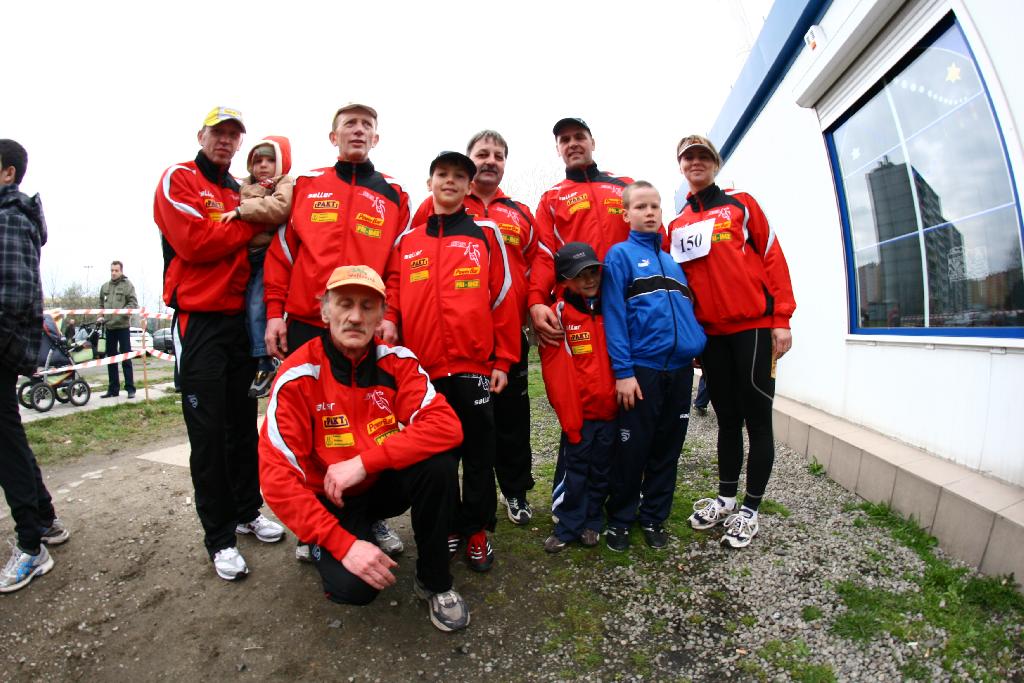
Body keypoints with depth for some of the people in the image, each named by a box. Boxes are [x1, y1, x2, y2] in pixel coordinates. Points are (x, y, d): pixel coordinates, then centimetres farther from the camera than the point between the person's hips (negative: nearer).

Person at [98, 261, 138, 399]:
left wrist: (122, 312, -22)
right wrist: (101, 316, 5)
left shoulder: (127, 285, -4)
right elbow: (101, 304, 19)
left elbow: (133, 303, -10)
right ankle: (113, 389, 19)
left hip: (123, 326, -6)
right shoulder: (105, 286, 12)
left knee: (126, 358, -4)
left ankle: (130, 388, 1)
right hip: (109, 326, 6)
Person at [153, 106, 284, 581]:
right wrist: (251, 224, -8)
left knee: (242, 422, 13)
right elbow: (194, 242, -16)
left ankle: (248, 511, 27)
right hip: (198, 321, -6)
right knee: (208, 432, -1)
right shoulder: (178, 180, 0)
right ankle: (219, 537, 11)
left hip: (239, 319, 6)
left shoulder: (239, 193, 18)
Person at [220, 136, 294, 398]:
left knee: (256, 305, -15)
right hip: (247, 257, 6)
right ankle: (259, 360, 6)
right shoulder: (244, 187, 21)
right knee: (248, 306, -1)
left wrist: (242, 210, -21)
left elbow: (280, 207, -20)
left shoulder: (285, 184, 1)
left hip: (270, 255, -6)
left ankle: (265, 363, -7)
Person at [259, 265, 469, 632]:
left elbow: (446, 426, -24)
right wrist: (344, 544, -26)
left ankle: (434, 581, -5)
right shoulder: (298, 377, -19)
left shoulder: (397, 361, -12)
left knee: (439, 464, -28)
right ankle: (323, 546, 12)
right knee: (354, 586, -26)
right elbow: (277, 478, -20)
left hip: (386, 484, 2)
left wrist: (363, 462, -31)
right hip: (332, 499, -2)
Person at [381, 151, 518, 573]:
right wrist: (388, 319, -9)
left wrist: (503, 359, -2)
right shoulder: (407, 240, 14)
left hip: (473, 365, -2)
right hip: (422, 366, 3)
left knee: (477, 451, 7)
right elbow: (393, 288, 14)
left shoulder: (486, 234, 6)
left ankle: (476, 531, 24)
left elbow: (503, 298, 2)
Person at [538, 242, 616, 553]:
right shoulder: (559, 314, -8)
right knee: (573, 470, 5)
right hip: (578, 412, -3)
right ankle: (567, 525, 23)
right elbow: (556, 372, -11)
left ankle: (592, 521, 33)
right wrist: (569, 417, -13)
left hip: (611, 409, 3)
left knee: (601, 470, 15)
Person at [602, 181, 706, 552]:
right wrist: (623, 371, -16)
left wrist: (697, 347, 6)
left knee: (667, 449, 13)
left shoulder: (672, 259, 18)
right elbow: (613, 314, -9)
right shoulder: (620, 254, 0)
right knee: (632, 449, 4)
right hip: (641, 368, -5)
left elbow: (688, 309, 20)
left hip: (680, 368, 6)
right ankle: (620, 519, 23)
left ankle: (654, 517, 30)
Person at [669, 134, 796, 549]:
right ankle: (725, 498, 25)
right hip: (710, 333, 4)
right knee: (727, 418, 12)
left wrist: (781, 319, -8)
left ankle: (750, 510, 14)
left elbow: (773, 258, -1)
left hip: (753, 327, -3)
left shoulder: (741, 205, 5)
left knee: (757, 417, 1)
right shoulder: (677, 225, 14)